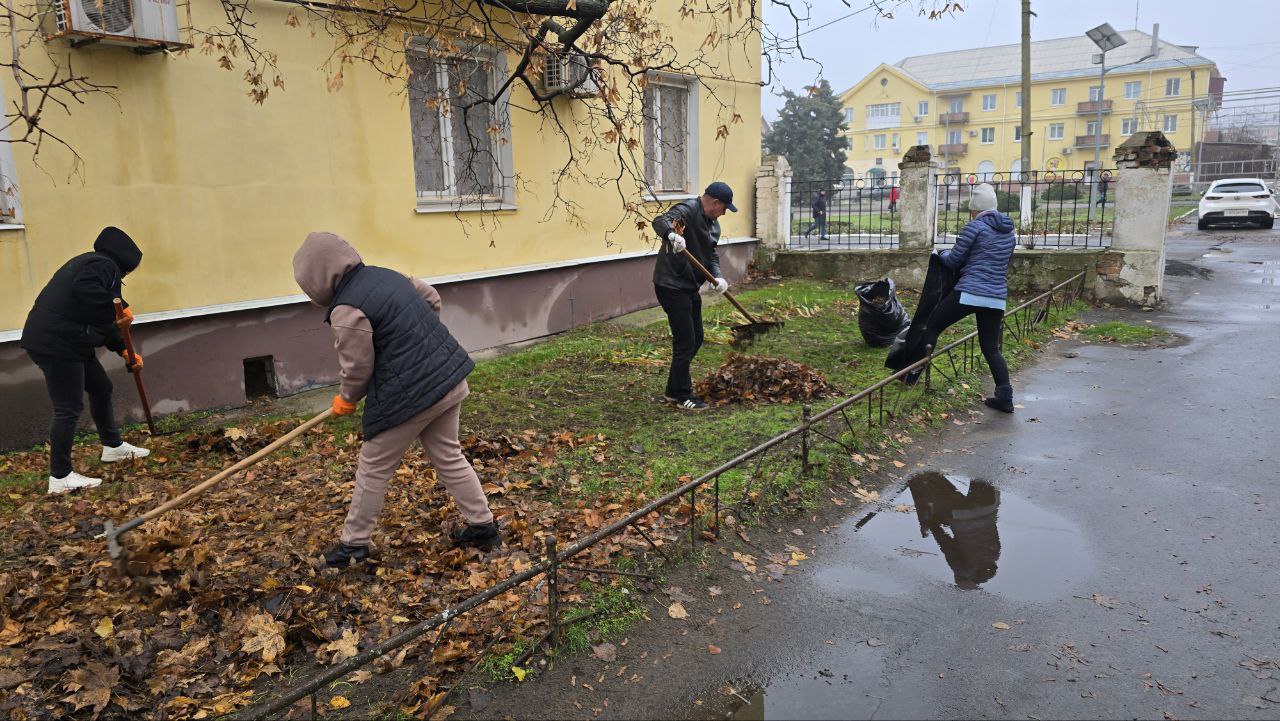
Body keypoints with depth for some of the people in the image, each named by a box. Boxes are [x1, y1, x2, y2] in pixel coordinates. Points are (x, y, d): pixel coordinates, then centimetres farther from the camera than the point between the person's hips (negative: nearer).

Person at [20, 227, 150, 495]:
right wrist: (119, 310, -23)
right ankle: (60, 477, 2)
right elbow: (86, 292, -34)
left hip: (68, 341, 11)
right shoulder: (105, 265, -10)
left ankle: (113, 446, 38)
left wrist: (123, 350, 20)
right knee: (69, 409, -6)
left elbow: (102, 319, 24)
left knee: (101, 388, 22)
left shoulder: (93, 263, 22)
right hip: (57, 343, -11)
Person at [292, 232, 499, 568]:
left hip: (411, 395, -8)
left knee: (374, 467, 10)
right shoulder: (384, 273, 8)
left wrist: (347, 399, 10)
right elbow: (432, 299, 18)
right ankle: (483, 527, 26)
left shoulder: (346, 310, -17)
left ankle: (354, 544, 24)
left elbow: (357, 367, -11)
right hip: (451, 377, 8)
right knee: (449, 456, 21)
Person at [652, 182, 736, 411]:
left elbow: (711, 254, 12)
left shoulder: (713, 223, 13)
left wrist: (718, 276, -7)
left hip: (690, 287, 10)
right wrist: (672, 234, -55)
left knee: (696, 339, 17)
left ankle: (676, 387, 32)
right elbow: (660, 221, -33)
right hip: (672, 286, -10)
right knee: (685, 342, -6)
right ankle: (681, 396, 8)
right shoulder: (687, 210, -16)